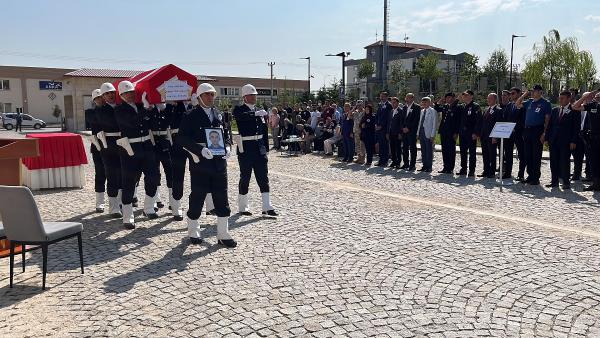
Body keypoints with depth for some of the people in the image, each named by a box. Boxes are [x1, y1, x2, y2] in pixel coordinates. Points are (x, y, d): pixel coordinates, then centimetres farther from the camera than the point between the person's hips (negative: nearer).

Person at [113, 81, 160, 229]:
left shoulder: (141, 106, 10)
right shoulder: (119, 110, -5)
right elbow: (132, 121, -22)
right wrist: (146, 108, -24)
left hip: (147, 146, 5)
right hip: (130, 150, -5)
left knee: (153, 176, 9)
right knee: (129, 183, 0)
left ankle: (149, 208, 28)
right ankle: (128, 217, 9)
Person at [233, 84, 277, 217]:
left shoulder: (259, 111, 13)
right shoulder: (239, 110, -3)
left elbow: (264, 130, 15)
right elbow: (241, 116, -28)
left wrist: (265, 148, 12)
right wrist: (256, 114, -35)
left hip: (259, 148, 5)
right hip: (245, 149, -5)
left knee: (263, 177, 2)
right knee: (245, 177, 4)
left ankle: (267, 207, 5)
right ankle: (243, 207, 17)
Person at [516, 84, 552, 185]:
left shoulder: (545, 103, -3)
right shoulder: (529, 102, 13)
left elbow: (547, 119, -6)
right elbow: (518, 104, 22)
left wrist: (544, 133, -14)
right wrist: (525, 94, 11)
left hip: (538, 131, -6)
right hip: (527, 130, 6)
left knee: (536, 156, -2)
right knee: (528, 155, 8)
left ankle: (536, 178, 5)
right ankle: (530, 176, 17)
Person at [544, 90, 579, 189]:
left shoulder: (573, 111, -3)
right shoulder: (554, 110, 13)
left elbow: (576, 127, -6)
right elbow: (549, 125, 13)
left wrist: (573, 141, -12)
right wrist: (547, 138, 6)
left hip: (566, 141, -5)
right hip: (554, 140, 5)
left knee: (565, 161, -2)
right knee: (554, 161, 7)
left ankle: (566, 182, 7)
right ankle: (554, 181, 16)